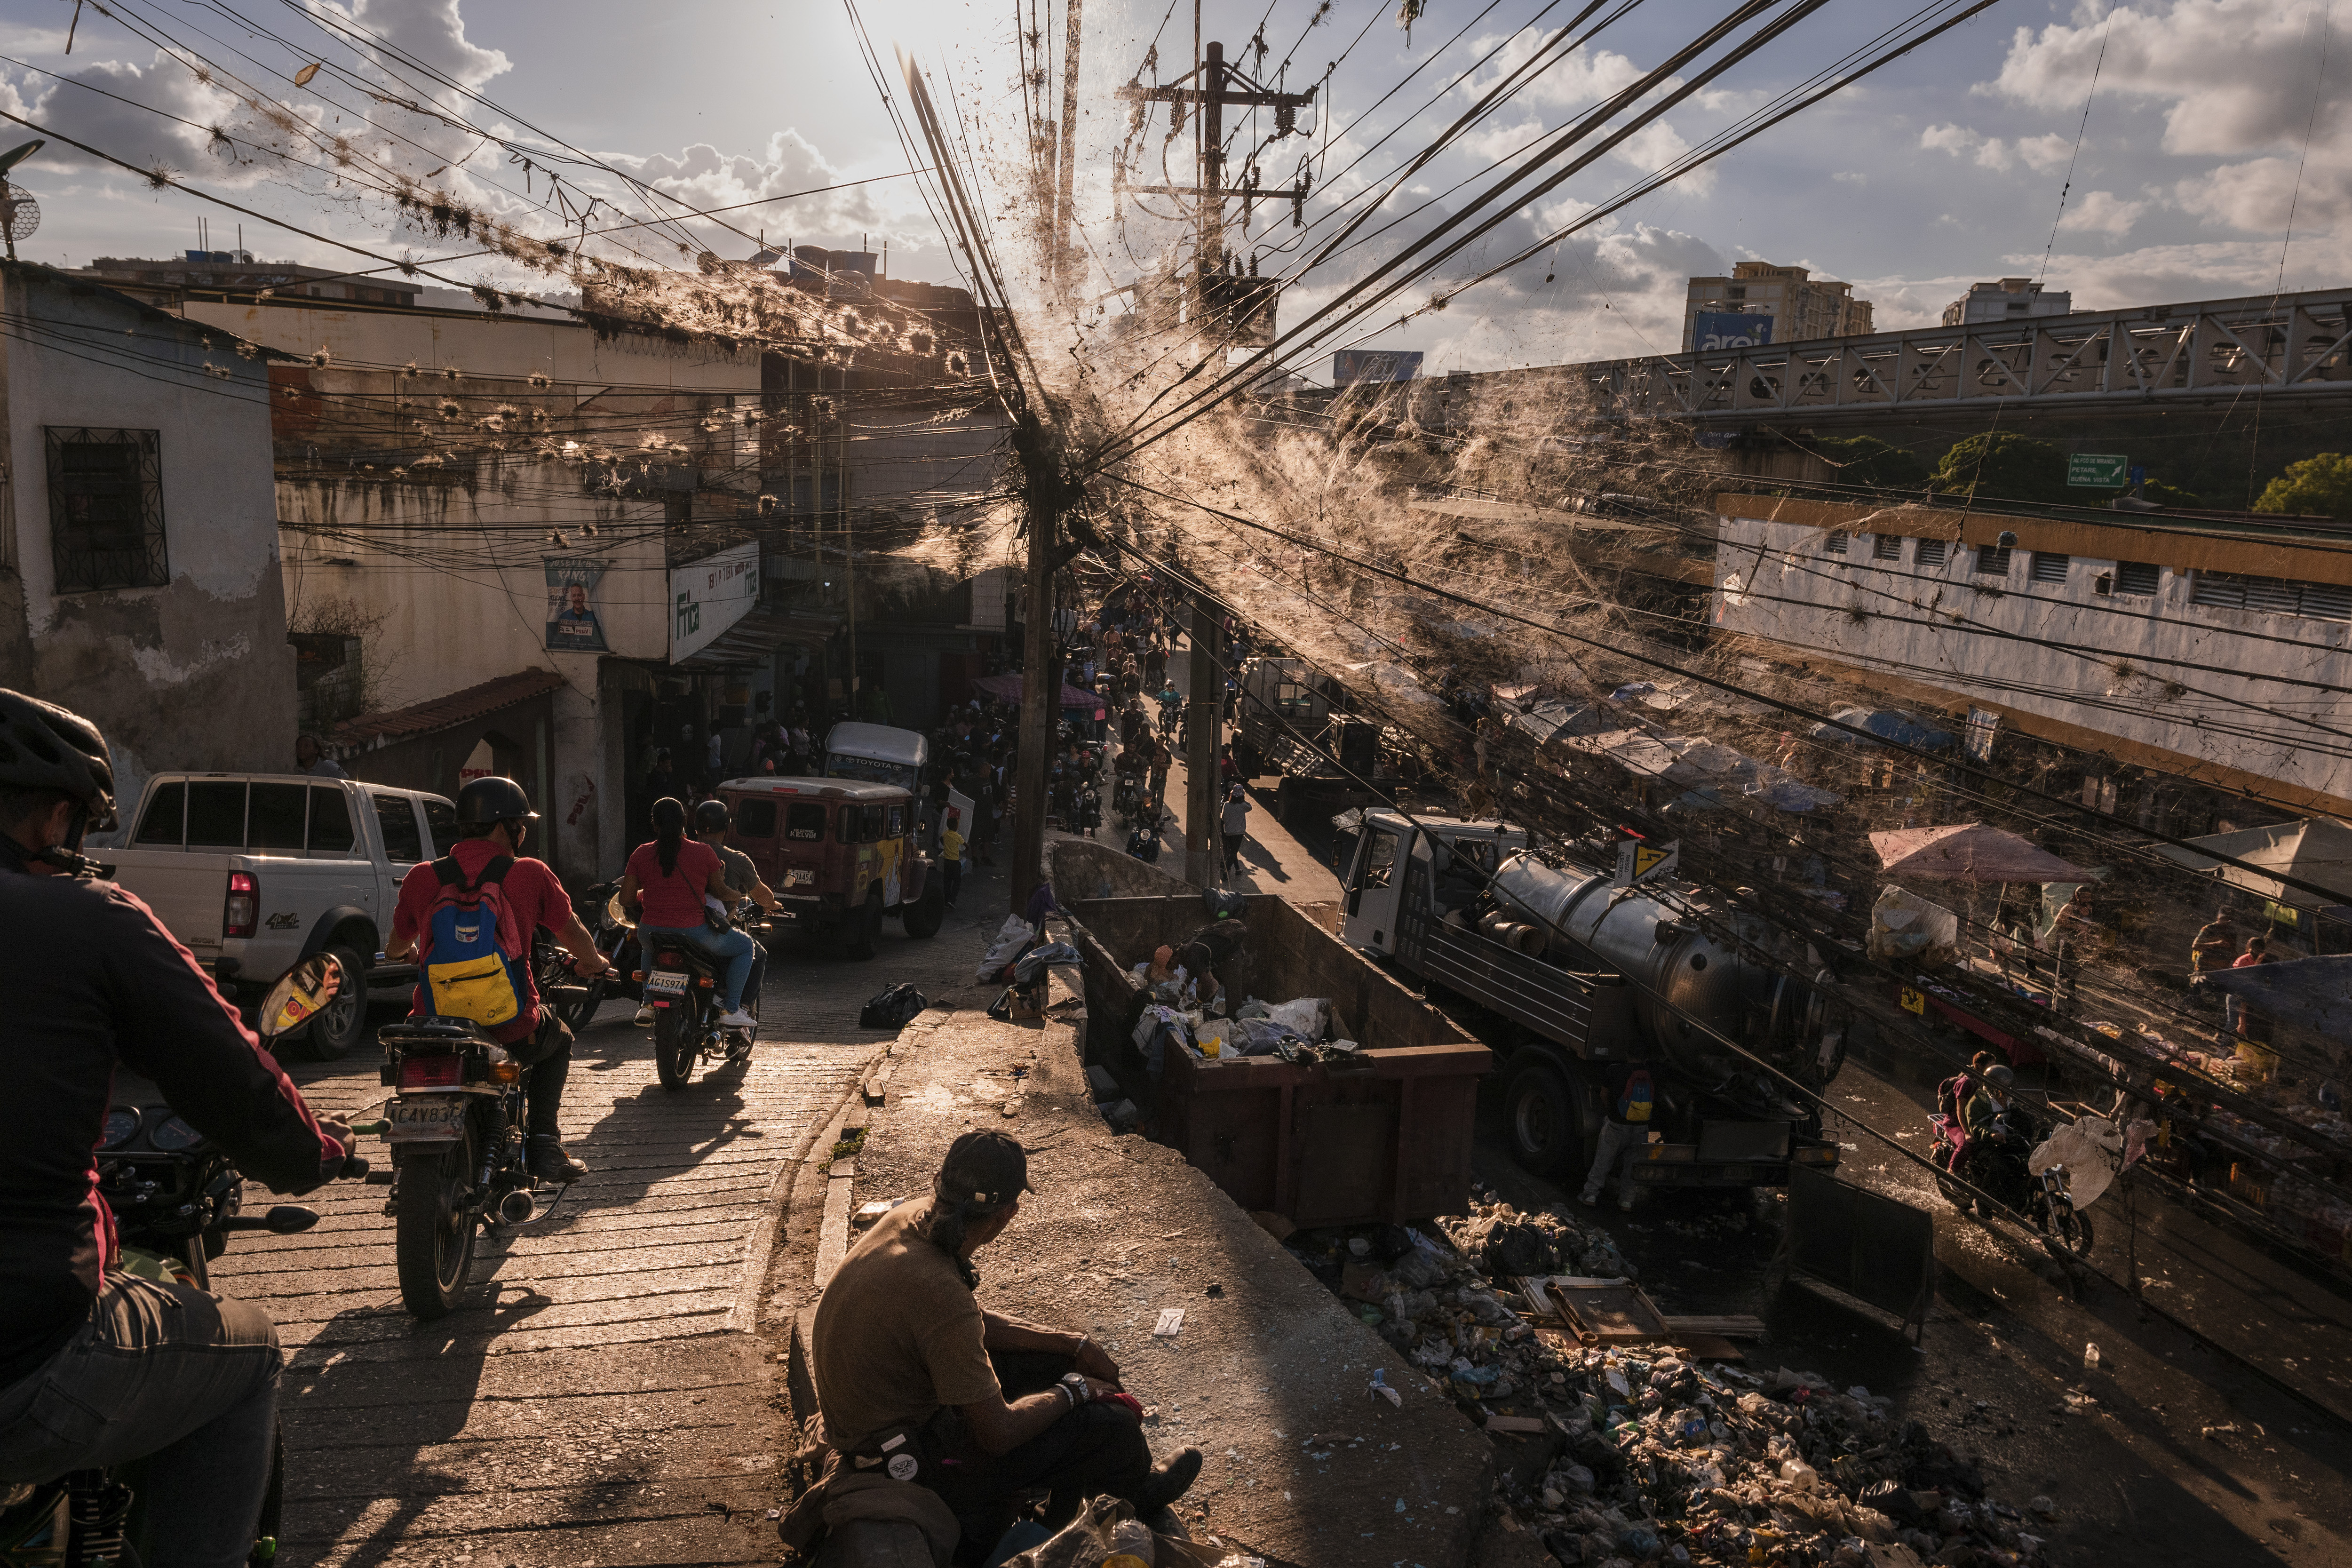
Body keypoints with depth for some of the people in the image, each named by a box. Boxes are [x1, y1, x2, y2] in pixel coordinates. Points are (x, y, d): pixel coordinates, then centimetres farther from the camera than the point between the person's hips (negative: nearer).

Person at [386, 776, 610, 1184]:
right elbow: (573, 934, 9)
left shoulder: (421, 877, 2)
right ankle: (544, 1145, 19)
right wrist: (594, 963, 32)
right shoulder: (530, 874, -4)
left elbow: (399, 944, 21)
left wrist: (398, 952, 46)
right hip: (510, 1033, -2)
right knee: (557, 1039, 32)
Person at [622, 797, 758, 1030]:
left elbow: (626, 901, 2)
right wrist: (740, 896, 24)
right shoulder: (704, 852, -6)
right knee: (746, 947, 19)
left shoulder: (641, 854, 0)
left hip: (652, 932, 4)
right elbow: (720, 892, 2)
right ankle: (731, 1011, 9)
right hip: (693, 932, -4)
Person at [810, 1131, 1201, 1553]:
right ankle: (1141, 1495, 29)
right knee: (1111, 1426, -6)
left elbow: (980, 1324, 9)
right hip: (907, 1457, -9)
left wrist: (1075, 1345, 7)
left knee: (1064, 1361, 14)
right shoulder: (939, 1293, -36)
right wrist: (1071, 1391, -8)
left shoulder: (911, 1218, -9)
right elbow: (999, 1433, -26)